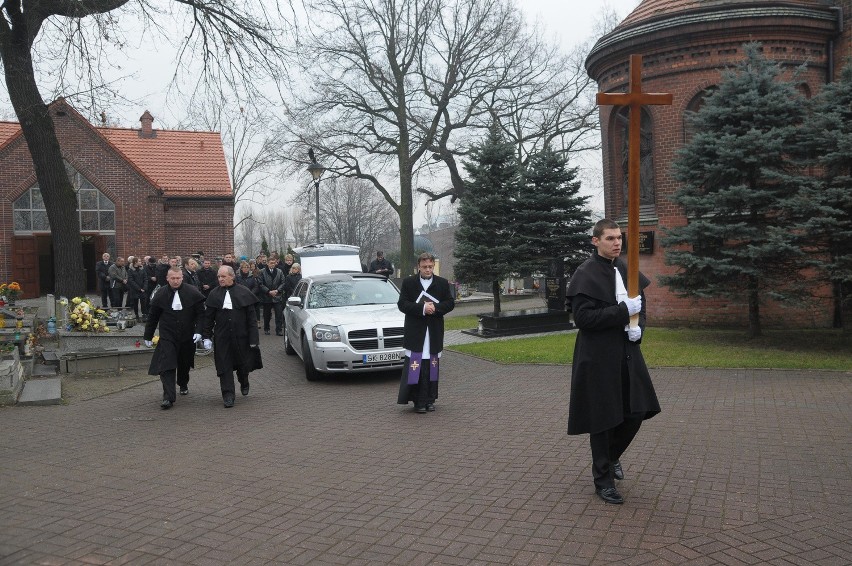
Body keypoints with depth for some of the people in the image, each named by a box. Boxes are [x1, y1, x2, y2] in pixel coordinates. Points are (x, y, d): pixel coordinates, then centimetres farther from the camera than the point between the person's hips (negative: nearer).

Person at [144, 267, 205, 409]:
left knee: (184, 364, 17)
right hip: (167, 337, -1)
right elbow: (152, 316, 6)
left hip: (187, 336, 1)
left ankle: (183, 384, 45)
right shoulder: (160, 294, -2)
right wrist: (148, 336, 9)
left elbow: (200, 313, -2)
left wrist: (198, 331, -13)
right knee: (167, 366, -13)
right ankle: (168, 397, -14)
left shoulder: (193, 293, -6)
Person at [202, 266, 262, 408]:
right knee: (225, 366, -2)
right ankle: (228, 395, 4)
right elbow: (209, 318, 7)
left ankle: (244, 383, 41)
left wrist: (253, 338, -6)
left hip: (241, 336, -1)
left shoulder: (244, 292, -3)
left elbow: (251, 317, -2)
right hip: (222, 337, 1)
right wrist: (206, 337, 1)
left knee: (243, 364, 12)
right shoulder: (214, 294, 2)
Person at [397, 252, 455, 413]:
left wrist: (435, 307, -13)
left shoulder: (443, 283, 8)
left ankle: (429, 400, 15)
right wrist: (422, 308, -17)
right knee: (416, 366, -6)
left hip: (434, 331, 3)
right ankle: (418, 401, -1)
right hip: (415, 332, -3)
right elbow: (402, 304, -5)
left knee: (432, 366, 7)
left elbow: (450, 303, 5)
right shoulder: (408, 282, 1)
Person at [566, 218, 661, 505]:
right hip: (598, 358, -6)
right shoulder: (585, 274, -12)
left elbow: (640, 305, 17)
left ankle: (611, 454, 39)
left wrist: (638, 327, -3)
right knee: (602, 418, 4)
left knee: (636, 412, 11)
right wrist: (623, 311, -23)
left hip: (627, 354, 6)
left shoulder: (626, 270, 8)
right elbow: (583, 317, -18)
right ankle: (603, 479, 20)